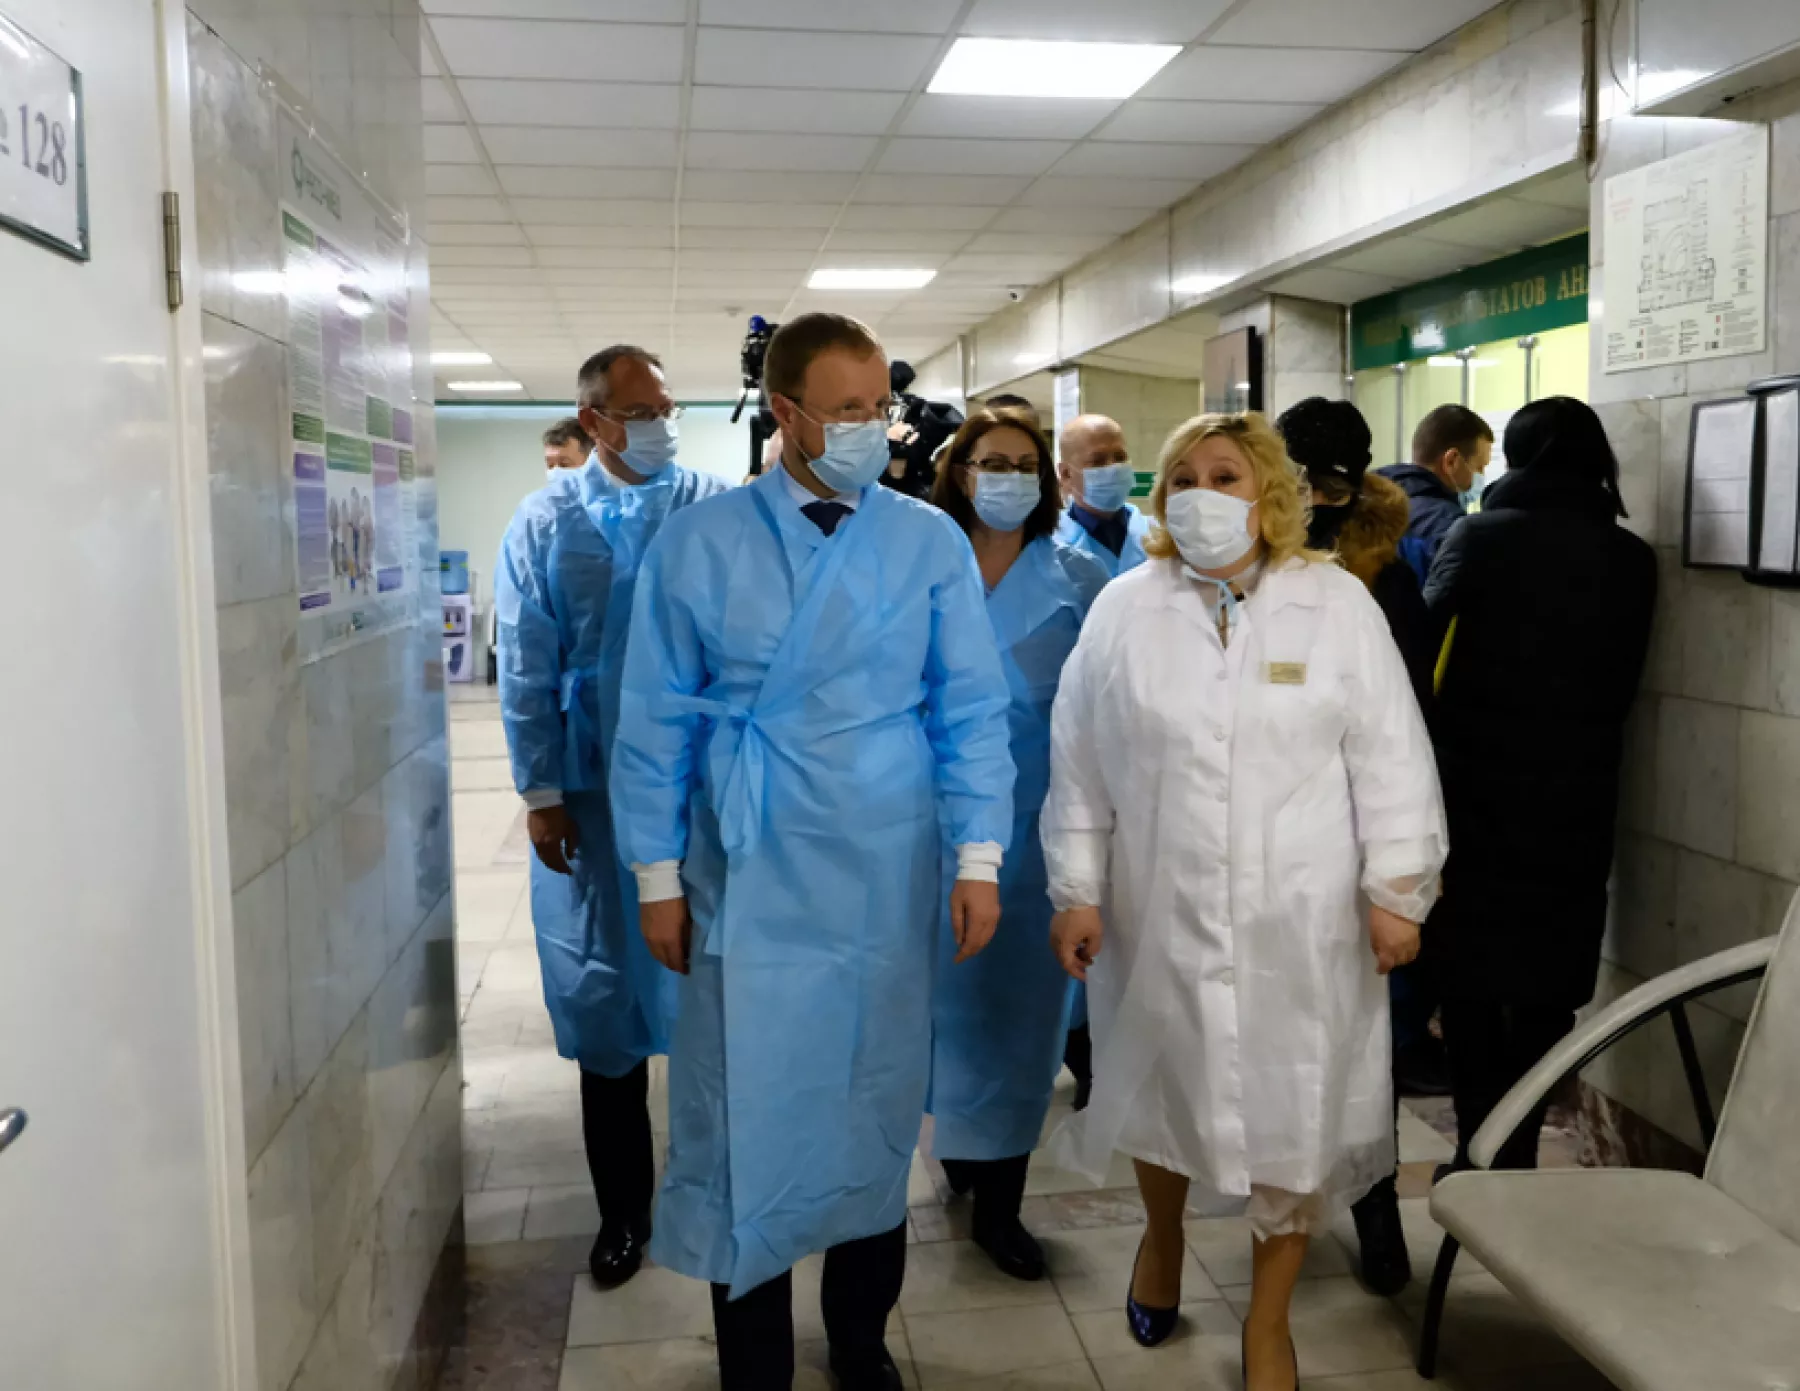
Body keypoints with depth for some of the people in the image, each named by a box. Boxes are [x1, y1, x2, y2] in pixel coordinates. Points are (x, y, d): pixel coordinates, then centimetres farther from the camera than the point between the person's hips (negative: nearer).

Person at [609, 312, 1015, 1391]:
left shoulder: (932, 543, 0)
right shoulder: (699, 544, -2)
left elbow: (972, 713, 1)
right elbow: (657, 721, 1)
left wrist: (978, 856, -5)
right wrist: (658, 876, 0)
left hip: (889, 883, 1)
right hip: (749, 886, -1)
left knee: (877, 1111, 14)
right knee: (751, 1119, 6)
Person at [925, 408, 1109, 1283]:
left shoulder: (1077, 580, 1)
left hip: (1034, 821, -1)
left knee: (1019, 1002, 5)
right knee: (947, 989, 11)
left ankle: (998, 1201, 17)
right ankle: (955, 1140, 35)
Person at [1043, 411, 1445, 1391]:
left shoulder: (1337, 603, -1)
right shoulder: (1124, 610, 1)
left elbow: (1389, 759, -2)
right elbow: (1080, 767, 2)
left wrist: (1396, 891, -4)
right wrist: (1076, 891, 0)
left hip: (1300, 920, -1)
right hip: (1159, 913, 1)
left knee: (1295, 1113, 8)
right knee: (1162, 1086, 17)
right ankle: (1161, 1234, 48)